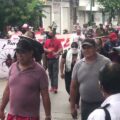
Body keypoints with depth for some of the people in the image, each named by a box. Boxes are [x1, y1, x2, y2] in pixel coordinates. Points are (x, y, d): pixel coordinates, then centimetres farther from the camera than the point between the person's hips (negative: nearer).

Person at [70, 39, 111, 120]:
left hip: (103, 104, -3)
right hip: (85, 105, 3)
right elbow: (73, 86, 7)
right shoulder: (78, 65, 2)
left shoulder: (106, 62, -8)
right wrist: (72, 107, 7)